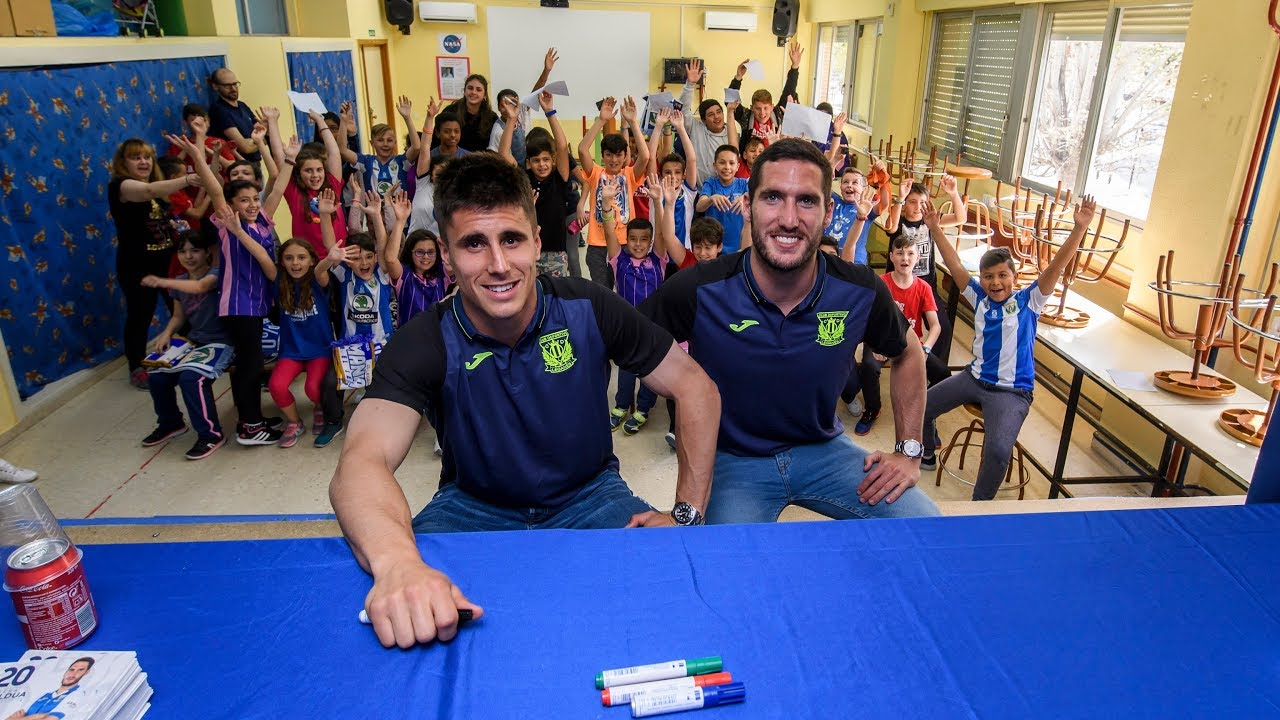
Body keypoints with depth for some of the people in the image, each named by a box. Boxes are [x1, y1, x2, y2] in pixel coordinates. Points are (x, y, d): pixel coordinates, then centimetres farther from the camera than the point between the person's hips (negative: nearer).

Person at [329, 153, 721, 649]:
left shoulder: (588, 309, -15)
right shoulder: (424, 345, -18)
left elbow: (695, 389, -7)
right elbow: (362, 462, -35)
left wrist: (687, 513, -13)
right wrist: (397, 563, -57)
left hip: (589, 496, 1)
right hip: (474, 506, 0)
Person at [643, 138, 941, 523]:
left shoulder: (862, 292, -11)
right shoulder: (697, 291, -21)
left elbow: (907, 353, 10)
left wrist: (909, 451, 5)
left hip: (823, 448, 4)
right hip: (732, 459, -3)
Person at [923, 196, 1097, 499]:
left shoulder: (1028, 302, -9)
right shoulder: (980, 297, 2)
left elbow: (1056, 266, -20)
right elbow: (955, 265, 0)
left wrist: (1080, 228, -31)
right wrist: (935, 230, -6)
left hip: (1011, 391, -5)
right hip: (974, 377, 5)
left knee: (998, 451, -26)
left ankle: (979, 504, -3)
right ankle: (927, 454, 34)